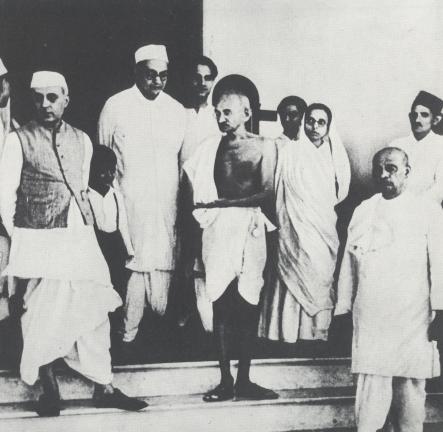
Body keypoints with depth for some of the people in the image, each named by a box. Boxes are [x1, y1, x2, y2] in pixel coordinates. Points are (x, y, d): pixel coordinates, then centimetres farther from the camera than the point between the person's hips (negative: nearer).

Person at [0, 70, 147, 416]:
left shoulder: (82, 140, 10)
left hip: (81, 236, 4)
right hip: (40, 241, -4)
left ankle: (104, 387, 16)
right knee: (45, 314, -1)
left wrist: (85, 225, 12)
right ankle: (49, 390, 15)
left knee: (94, 310, 6)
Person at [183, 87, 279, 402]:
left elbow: (267, 193, -2)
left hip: (250, 228, -1)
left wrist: (223, 202, -7)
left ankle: (244, 380, 9)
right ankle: (225, 380, 6)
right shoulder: (212, 147, 11)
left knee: (248, 304, 0)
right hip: (218, 228, 1)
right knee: (221, 304, -1)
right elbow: (195, 185, 9)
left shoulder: (264, 146, 7)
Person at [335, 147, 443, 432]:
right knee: (372, 388, -3)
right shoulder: (363, 211, 13)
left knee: (411, 387, 3)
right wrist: (343, 308, 11)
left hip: (413, 319, -2)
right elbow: (349, 263, 14)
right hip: (371, 320, 2)